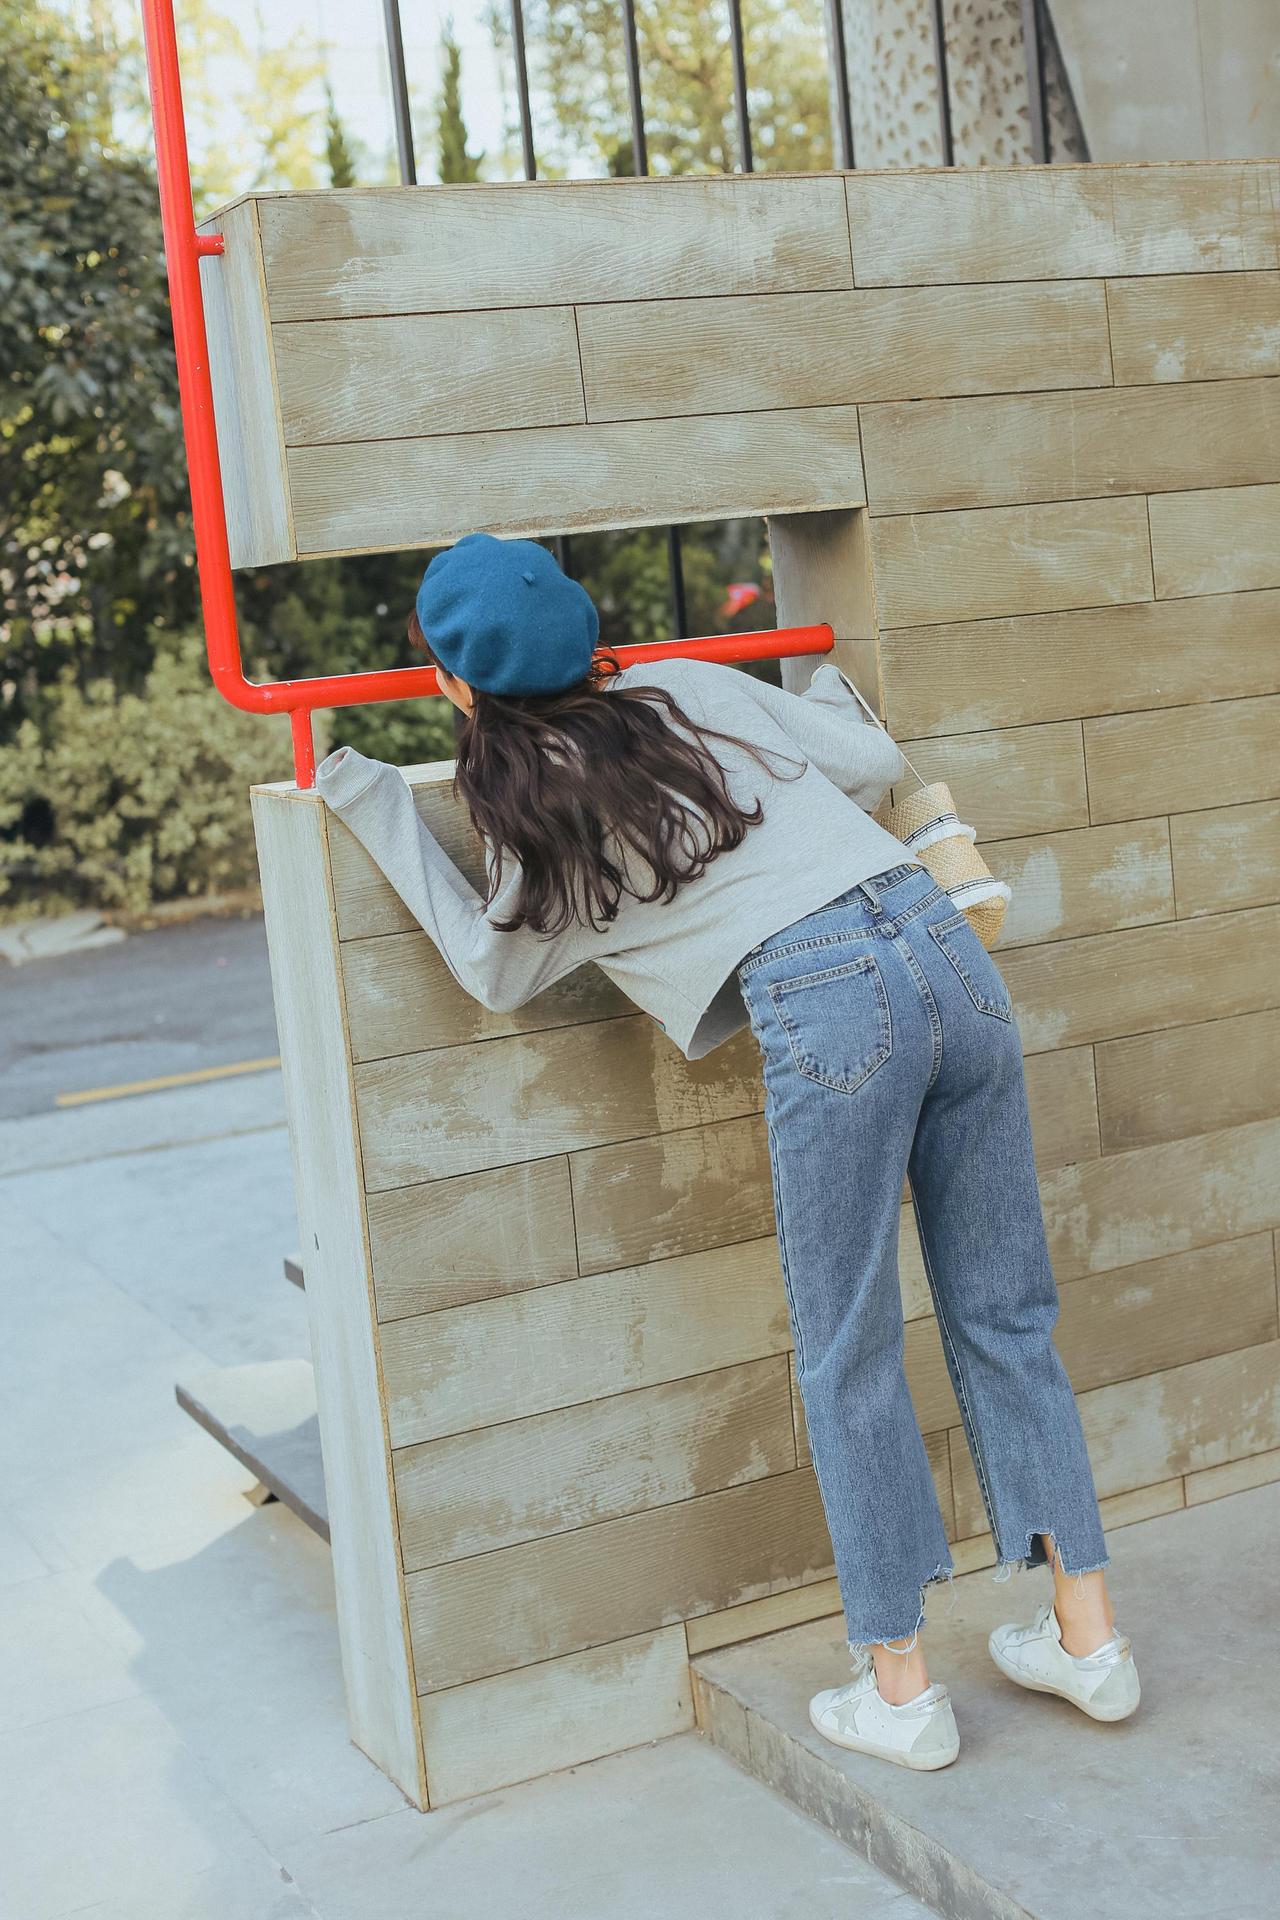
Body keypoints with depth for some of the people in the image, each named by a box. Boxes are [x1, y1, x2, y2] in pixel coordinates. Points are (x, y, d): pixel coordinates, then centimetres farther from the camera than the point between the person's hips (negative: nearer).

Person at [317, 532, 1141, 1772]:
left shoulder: (533, 808, 4)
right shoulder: (694, 685, 15)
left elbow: (496, 969, 20)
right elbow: (873, 768, 19)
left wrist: (376, 813, 20)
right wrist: (828, 694, 41)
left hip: (827, 1012, -6)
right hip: (947, 947, 6)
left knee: (848, 1363, 9)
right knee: (1005, 1319, 15)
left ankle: (899, 1692, 18)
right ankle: (1087, 1637, 24)